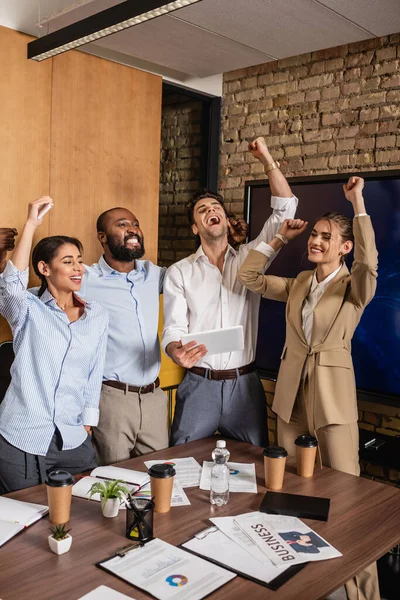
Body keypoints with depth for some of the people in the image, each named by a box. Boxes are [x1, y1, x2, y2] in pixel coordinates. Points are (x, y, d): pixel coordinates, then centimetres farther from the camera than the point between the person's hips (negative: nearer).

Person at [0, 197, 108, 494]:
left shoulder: (98, 316, 5)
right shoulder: (28, 310, -4)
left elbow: (94, 375, 9)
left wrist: (86, 426, 6)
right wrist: (31, 224, -27)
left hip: (74, 441, 3)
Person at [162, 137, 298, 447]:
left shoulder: (249, 259, 5)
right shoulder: (179, 272, 2)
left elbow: (285, 209, -1)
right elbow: (173, 329, -4)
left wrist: (267, 159, -4)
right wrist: (177, 351, -27)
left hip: (244, 384, 1)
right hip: (199, 384, -1)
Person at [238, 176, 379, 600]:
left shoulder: (353, 288, -5)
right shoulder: (298, 284, 10)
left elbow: (368, 264, -28)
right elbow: (249, 276, 8)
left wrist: (357, 203, -26)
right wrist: (279, 238, 5)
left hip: (333, 394, -5)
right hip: (291, 392, 6)